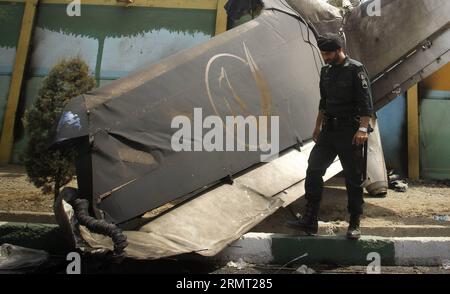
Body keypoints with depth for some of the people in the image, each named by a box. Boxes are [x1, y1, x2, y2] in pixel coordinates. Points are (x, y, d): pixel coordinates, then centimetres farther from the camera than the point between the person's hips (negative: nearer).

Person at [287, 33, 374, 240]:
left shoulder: (355, 69, -8)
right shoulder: (326, 71, 13)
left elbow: (366, 102, -14)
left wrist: (363, 129, -23)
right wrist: (318, 127, 21)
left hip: (350, 131, -6)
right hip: (328, 130, 7)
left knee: (353, 178, 1)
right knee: (313, 170, -2)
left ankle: (354, 225, 12)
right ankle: (309, 221, 3)